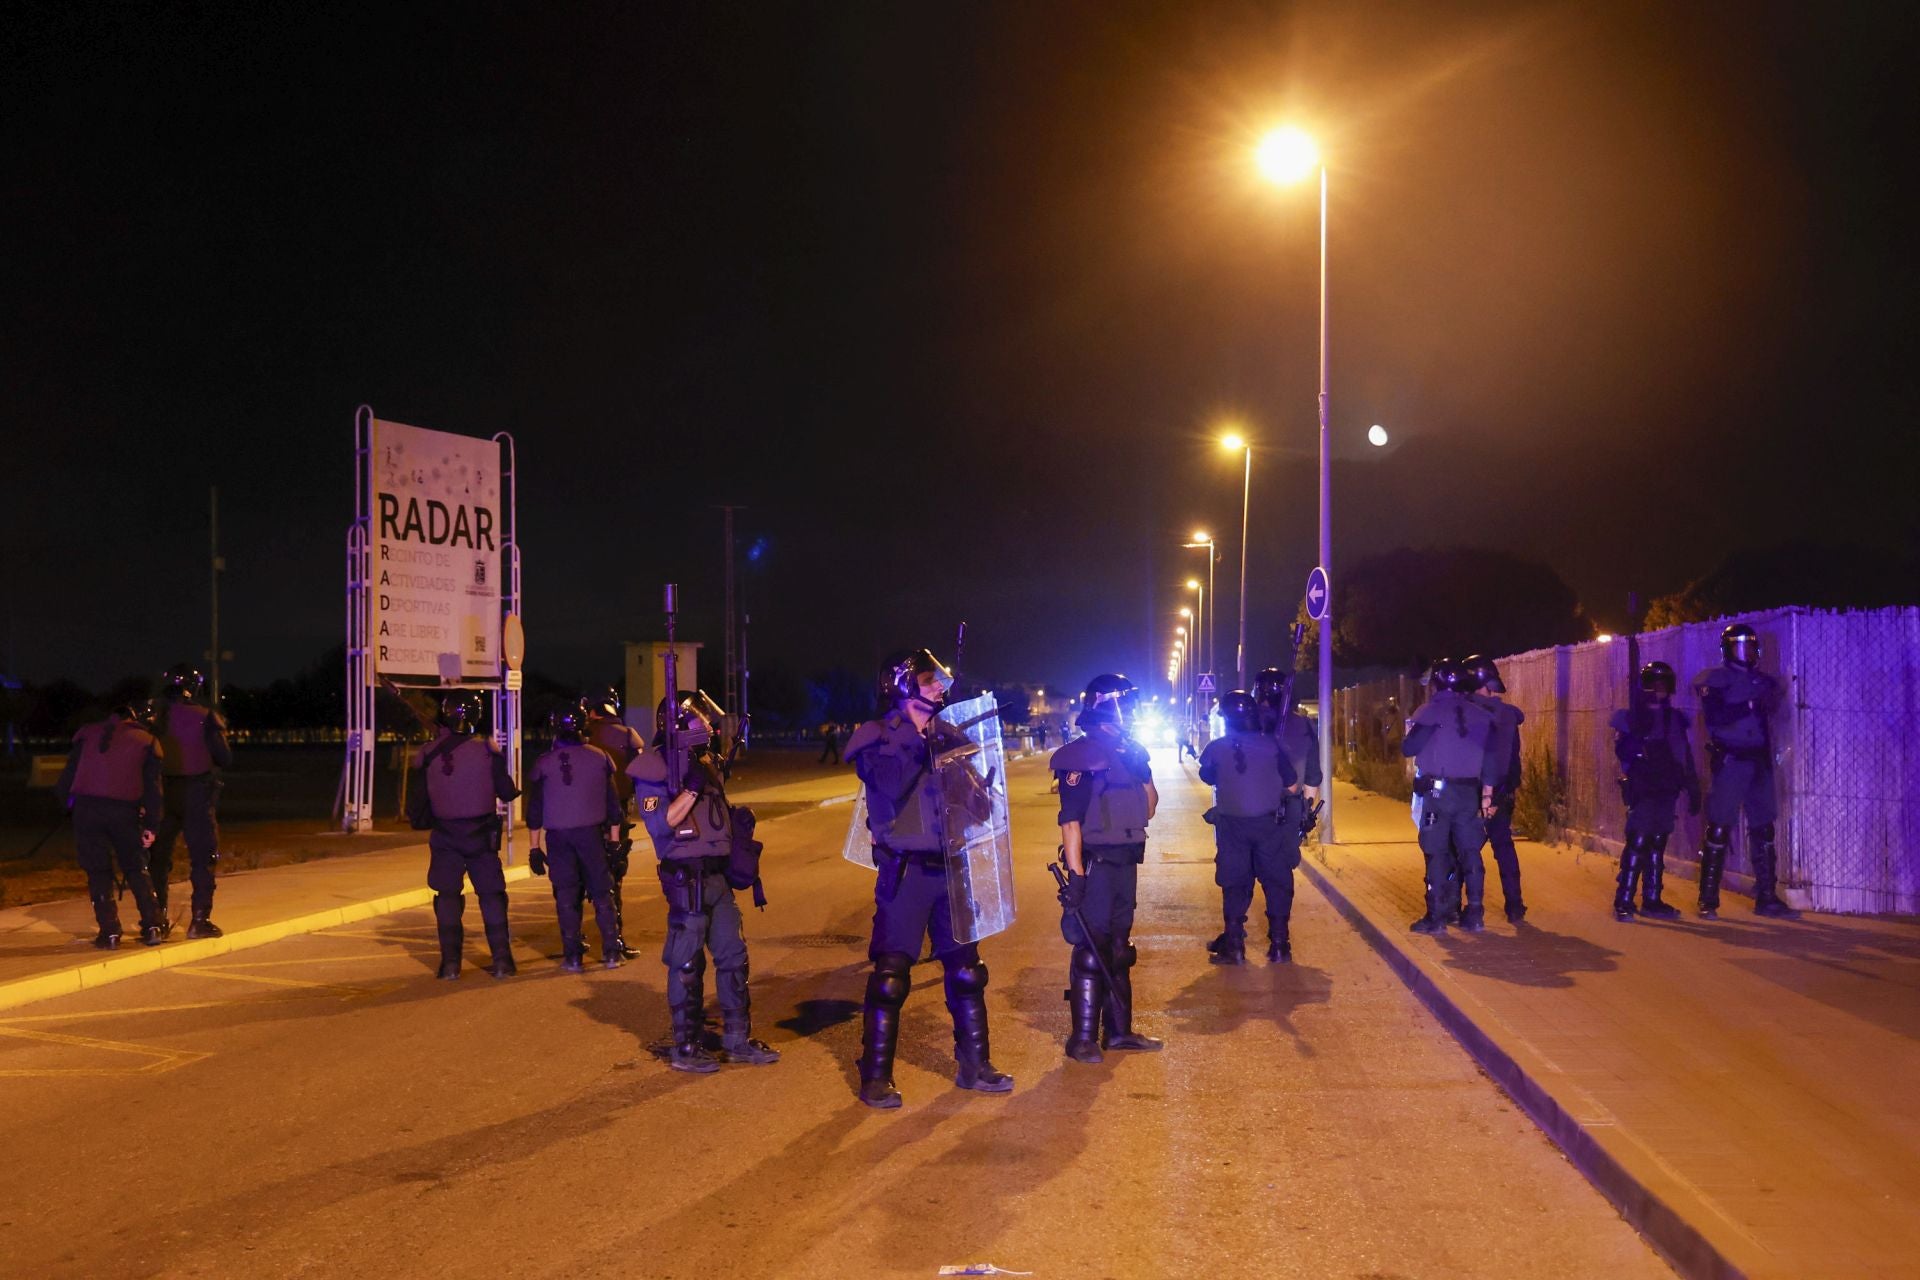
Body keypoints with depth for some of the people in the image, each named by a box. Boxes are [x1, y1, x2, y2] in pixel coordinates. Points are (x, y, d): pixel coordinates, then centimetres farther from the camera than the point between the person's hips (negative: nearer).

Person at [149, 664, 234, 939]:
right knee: (203, 857, 5)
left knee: (158, 857, 14)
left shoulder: (156, 716, -2)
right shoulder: (205, 717, -10)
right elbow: (225, 759, -8)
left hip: (162, 793, 3)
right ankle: (200, 919, 1)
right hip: (196, 794, -3)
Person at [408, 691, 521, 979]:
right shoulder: (488, 751, -9)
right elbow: (507, 792, -2)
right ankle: (502, 960, 6)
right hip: (482, 836, 0)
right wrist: (513, 790, 20)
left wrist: (422, 823, 21)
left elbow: (417, 799, 2)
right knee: (492, 896, 8)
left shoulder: (428, 755, -6)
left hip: (445, 837, 0)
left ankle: (450, 963, 5)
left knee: (447, 898, 8)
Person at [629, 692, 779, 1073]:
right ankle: (685, 1048, 9)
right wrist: (691, 789, -25)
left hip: (718, 875, 8)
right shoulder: (654, 767, -10)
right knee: (686, 964, -1)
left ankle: (738, 1039, 20)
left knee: (733, 956, 11)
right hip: (687, 878, -8)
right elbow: (659, 825, -19)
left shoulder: (706, 761, 15)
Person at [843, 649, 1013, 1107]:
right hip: (905, 871, -6)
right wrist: (915, 740, -22)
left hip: (950, 868, 6)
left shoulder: (949, 735, 12)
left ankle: (974, 1065, 22)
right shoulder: (876, 737, -3)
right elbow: (891, 785, -21)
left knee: (966, 969, 10)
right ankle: (875, 1078, 3)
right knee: (890, 976, -5)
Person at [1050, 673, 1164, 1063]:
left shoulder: (1127, 752, 12)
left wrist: (1144, 770, 5)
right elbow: (1070, 822, -18)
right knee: (1091, 950, -5)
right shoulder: (1080, 757, -13)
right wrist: (1075, 876, -22)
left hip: (1125, 865, 9)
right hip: (1095, 865, -8)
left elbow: (1148, 809, 18)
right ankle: (1083, 1038, 1)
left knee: (1119, 949, 15)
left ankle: (1118, 1029, 25)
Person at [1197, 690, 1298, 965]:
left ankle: (1234, 945, 8)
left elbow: (1207, 777, 15)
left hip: (1232, 825, 1)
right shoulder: (1270, 744, -6)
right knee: (1277, 881, 9)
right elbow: (1291, 785, -2)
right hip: (1270, 822, -1)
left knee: (1234, 884, 9)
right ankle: (1279, 944, 7)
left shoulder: (1216, 749, -4)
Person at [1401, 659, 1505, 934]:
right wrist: (1487, 792, 9)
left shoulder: (1429, 712, -5)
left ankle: (1436, 917, -1)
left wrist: (1410, 733, 13)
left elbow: (1408, 748, -8)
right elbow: (1491, 755, 5)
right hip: (1469, 793, 4)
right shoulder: (1480, 715, 8)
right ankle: (1474, 915, 10)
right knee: (1470, 852, 9)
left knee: (1437, 854, -1)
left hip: (1436, 791, -4)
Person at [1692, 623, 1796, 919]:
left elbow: (1768, 715, 17)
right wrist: (1750, 705, -21)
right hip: (1729, 761, -6)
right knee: (1719, 828, -5)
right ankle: (1708, 900, -1)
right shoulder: (1716, 679, -4)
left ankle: (1767, 897, 13)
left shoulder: (1762, 680, 14)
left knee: (1764, 828, 7)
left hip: (1759, 761, 6)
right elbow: (1713, 717, -17)